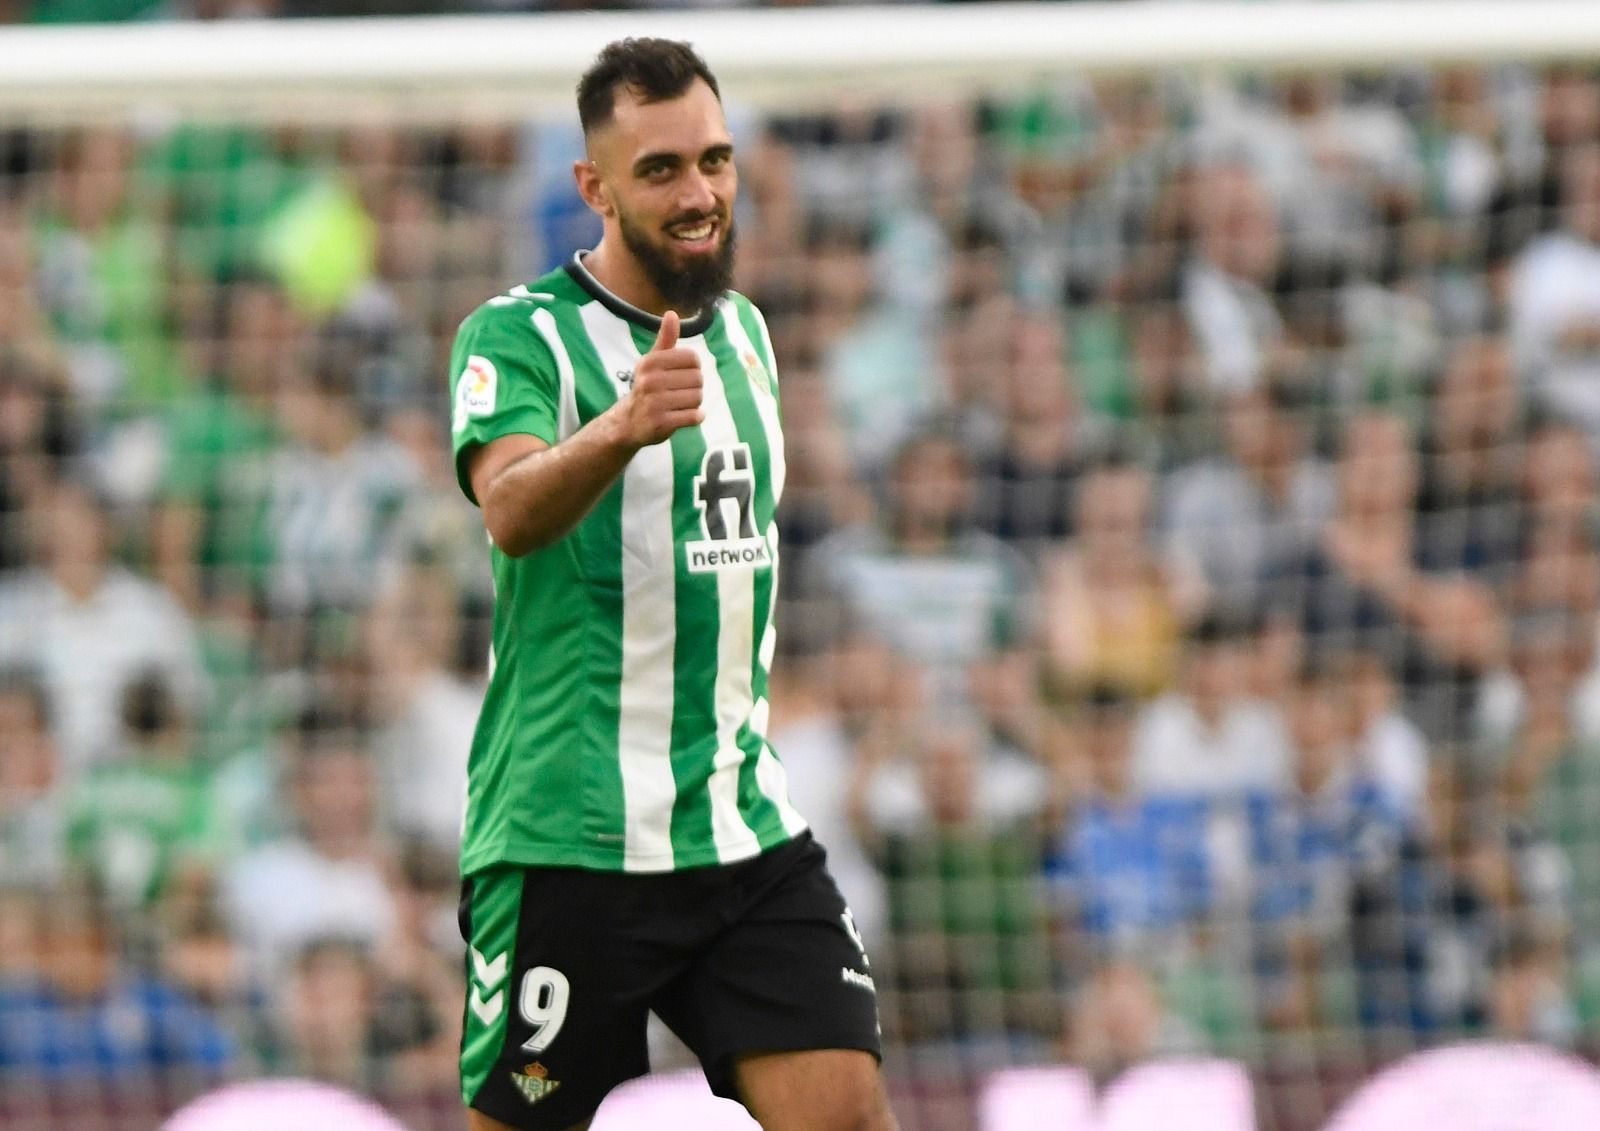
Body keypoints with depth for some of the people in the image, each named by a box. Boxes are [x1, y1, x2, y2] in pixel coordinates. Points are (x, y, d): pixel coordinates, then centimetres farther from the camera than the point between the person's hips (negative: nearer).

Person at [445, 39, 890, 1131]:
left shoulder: (743, 331, 13)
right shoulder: (517, 335, -8)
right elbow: (514, 510, -28)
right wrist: (622, 426, -48)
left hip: (746, 829, 5)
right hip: (566, 838, -5)